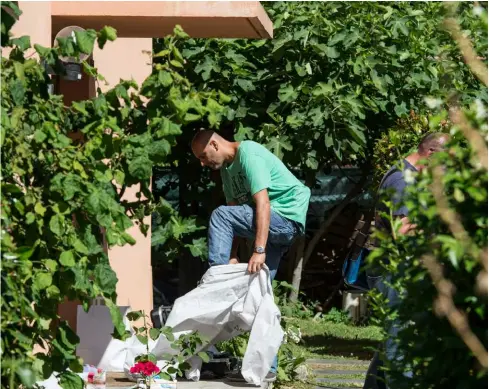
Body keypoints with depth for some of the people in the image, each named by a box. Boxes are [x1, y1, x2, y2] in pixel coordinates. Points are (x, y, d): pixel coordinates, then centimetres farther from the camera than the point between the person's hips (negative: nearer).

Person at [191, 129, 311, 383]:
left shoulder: (249, 156, -16)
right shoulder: (227, 169, 13)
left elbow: (262, 204, -25)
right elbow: (235, 217, 10)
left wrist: (259, 250, -31)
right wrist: (232, 257, -1)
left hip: (288, 217, -10)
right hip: (275, 228, 10)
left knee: (220, 216, -19)